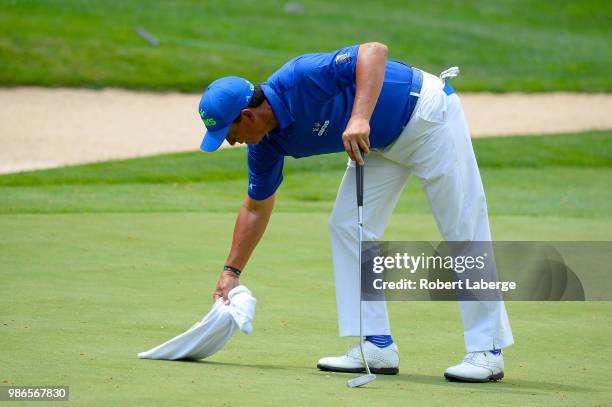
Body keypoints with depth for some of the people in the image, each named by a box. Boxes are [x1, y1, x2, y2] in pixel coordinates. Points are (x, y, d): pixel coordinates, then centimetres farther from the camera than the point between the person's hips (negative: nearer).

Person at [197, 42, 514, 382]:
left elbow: (374, 51, -37)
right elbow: (257, 207, 10)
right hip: (380, 142, 9)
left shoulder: (301, 79, -30)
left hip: (427, 115, -9)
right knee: (347, 226, 1)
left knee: (463, 229, -7)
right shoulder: (267, 144, -4)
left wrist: (360, 117, -46)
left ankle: (486, 351, -5)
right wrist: (231, 271, 9)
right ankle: (377, 346, 3)